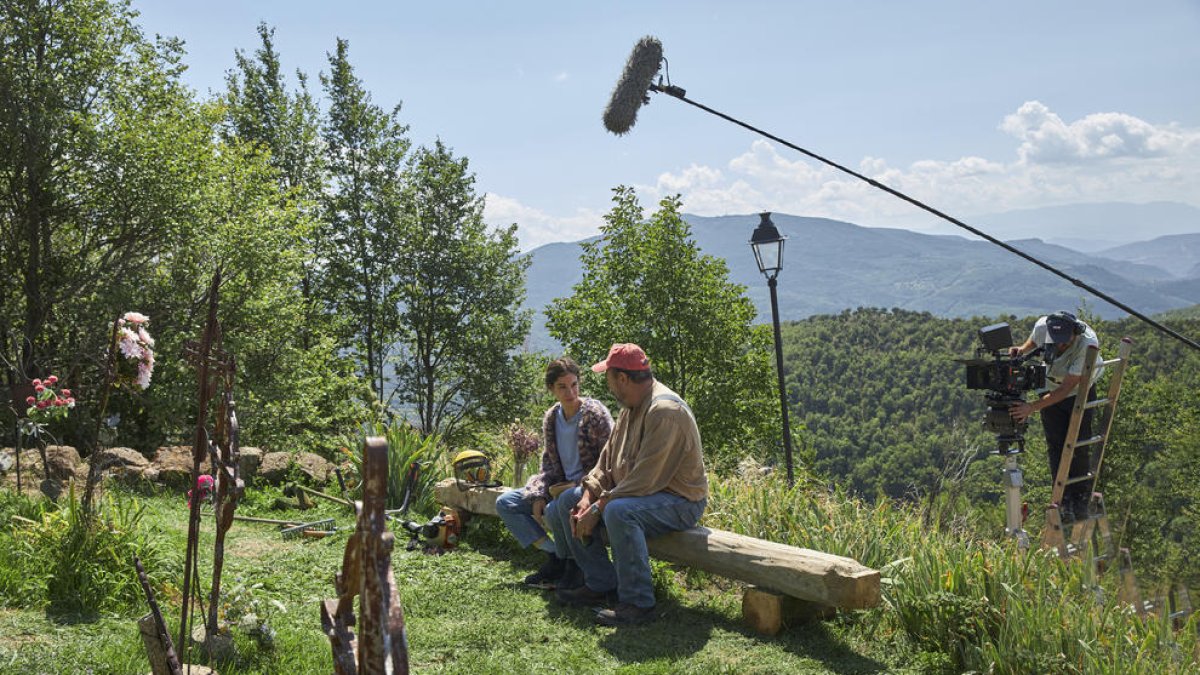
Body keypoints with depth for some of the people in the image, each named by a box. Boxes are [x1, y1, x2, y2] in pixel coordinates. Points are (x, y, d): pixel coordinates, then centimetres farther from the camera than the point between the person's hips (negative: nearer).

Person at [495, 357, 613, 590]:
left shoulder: (595, 413, -14)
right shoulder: (551, 418, 6)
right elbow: (548, 464, 11)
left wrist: (577, 486, -21)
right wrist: (538, 496, -5)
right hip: (562, 487, 8)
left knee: (555, 509, -36)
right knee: (505, 503, 2)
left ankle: (570, 564, -8)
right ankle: (553, 555, -3)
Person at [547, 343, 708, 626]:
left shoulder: (664, 411, -24)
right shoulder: (631, 409, 9)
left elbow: (645, 478, -29)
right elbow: (608, 457, 11)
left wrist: (598, 509, -25)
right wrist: (588, 496, -6)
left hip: (678, 500, -10)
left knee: (619, 511, -38)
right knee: (568, 501, 7)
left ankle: (638, 603, -26)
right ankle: (600, 584, 7)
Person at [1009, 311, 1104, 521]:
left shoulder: (1087, 344, -36)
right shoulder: (1042, 326, -26)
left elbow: (1067, 388, -35)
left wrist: (1032, 407, -41)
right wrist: (1021, 350, -21)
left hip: (1081, 390, -3)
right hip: (1051, 389, 3)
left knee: (1079, 447, -6)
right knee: (1055, 447, -2)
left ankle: (1081, 502, 10)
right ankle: (1064, 502, 4)